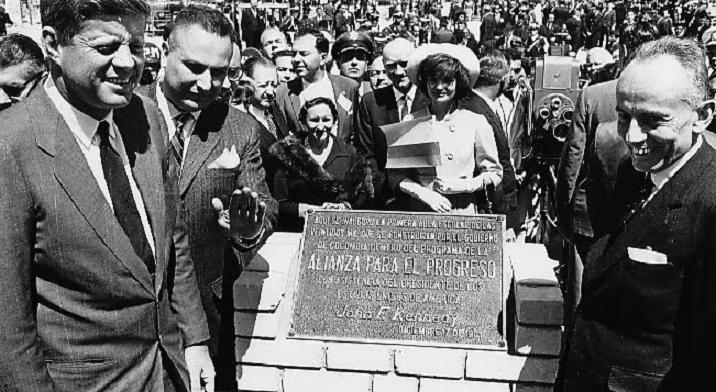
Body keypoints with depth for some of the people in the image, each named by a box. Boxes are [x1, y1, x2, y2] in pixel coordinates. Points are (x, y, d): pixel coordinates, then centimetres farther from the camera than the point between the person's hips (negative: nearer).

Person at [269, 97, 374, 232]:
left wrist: (345, 206, -9)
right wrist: (302, 209, -14)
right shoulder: (287, 152, 3)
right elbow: (279, 204, 2)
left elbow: (363, 196, 9)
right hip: (297, 233, 0)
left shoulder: (348, 153, 8)